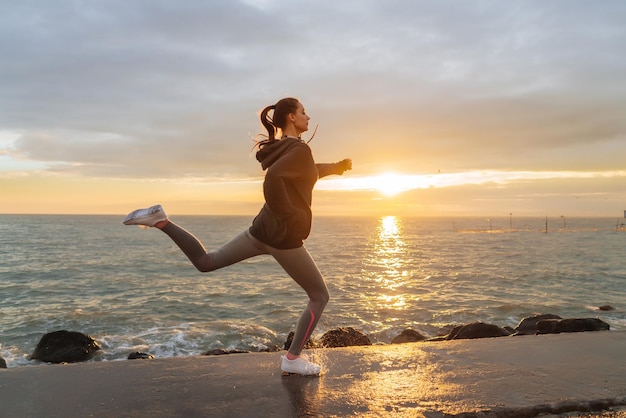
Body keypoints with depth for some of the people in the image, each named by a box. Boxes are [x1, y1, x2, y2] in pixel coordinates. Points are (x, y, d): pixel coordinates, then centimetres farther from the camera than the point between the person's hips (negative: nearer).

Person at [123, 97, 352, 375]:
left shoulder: (282, 147, 14)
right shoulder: (300, 149, -14)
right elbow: (272, 177, -31)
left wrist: (337, 167, 22)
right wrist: (288, 218, -21)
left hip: (261, 229, 8)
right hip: (284, 237, -8)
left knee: (205, 262, 20)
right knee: (320, 297, 9)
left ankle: (161, 221, 3)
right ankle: (292, 359, 11)